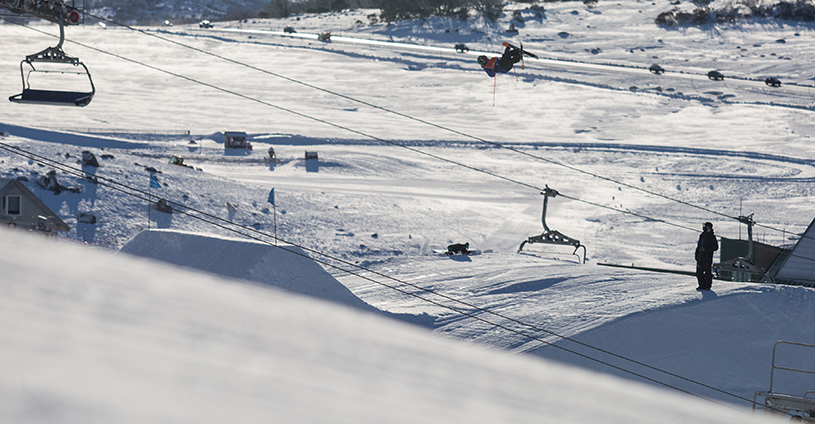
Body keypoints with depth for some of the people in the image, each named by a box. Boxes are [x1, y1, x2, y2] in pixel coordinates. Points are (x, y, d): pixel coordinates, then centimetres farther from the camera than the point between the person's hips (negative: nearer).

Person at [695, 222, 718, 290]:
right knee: (699, 272, 6)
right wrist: (697, 254, 18)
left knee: (707, 272, -5)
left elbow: (715, 247, -8)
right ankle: (702, 285, 14)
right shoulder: (702, 236, 15)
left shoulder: (711, 237, -6)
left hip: (707, 258, -7)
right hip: (700, 257, 7)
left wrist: (706, 249, -16)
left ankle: (708, 286, 3)